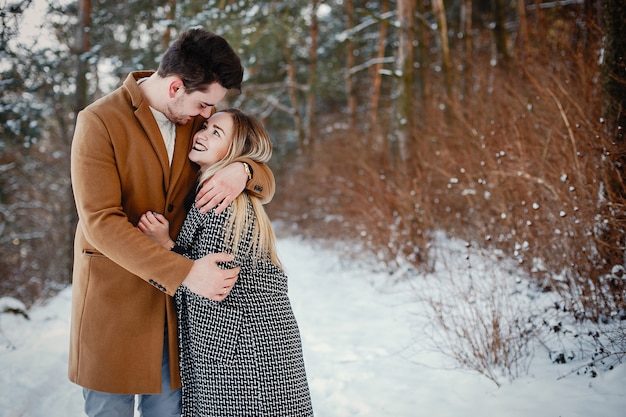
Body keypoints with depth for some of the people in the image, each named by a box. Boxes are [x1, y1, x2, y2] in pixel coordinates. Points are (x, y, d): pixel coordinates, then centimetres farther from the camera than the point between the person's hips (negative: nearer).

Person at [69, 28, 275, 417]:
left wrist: (243, 171, -18)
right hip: (114, 301, -4)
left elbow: (266, 188, 7)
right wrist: (184, 273, -26)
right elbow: (101, 222, -19)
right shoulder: (99, 122, -11)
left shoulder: (197, 121, 6)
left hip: (173, 304, 4)